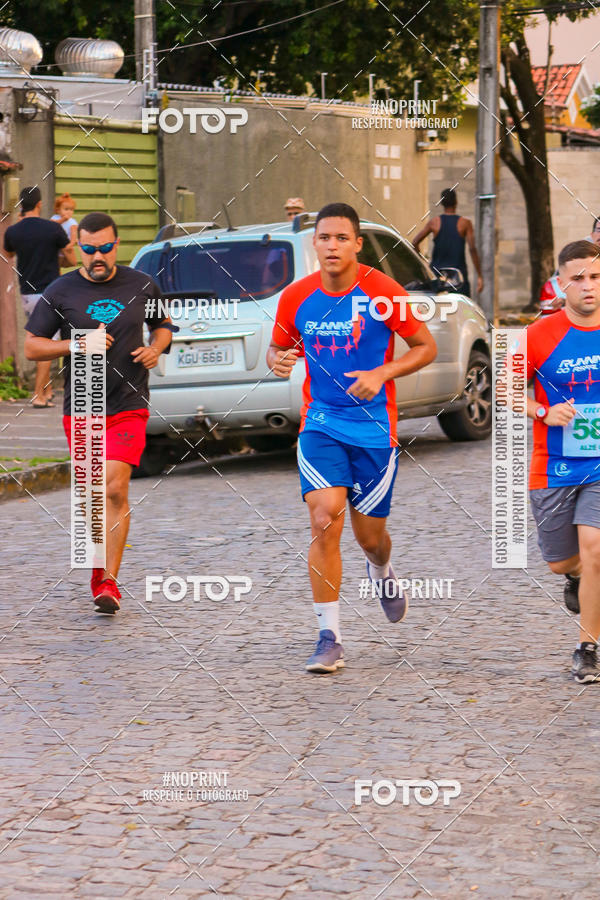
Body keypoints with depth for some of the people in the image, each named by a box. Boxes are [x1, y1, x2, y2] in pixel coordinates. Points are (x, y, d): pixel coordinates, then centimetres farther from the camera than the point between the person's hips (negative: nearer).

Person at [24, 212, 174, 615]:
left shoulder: (141, 286, 5)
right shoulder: (60, 291, 0)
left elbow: (163, 324, 22)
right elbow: (30, 345, 0)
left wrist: (156, 348, -1)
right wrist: (79, 344, -13)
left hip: (128, 406, -1)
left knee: (115, 490, -14)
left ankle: (109, 580, -11)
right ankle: (98, 566, 28)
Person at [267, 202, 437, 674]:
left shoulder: (382, 293, -8)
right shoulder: (296, 297, 0)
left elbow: (426, 347, -1)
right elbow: (278, 348, 16)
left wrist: (381, 373, -16)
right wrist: (278, 362, -9)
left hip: (374, 427, -1)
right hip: (321, 424, 1)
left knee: (369, 533, 8)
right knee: (325, 522, -17)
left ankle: (383, 573, 48)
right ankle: (329, 638, -11)